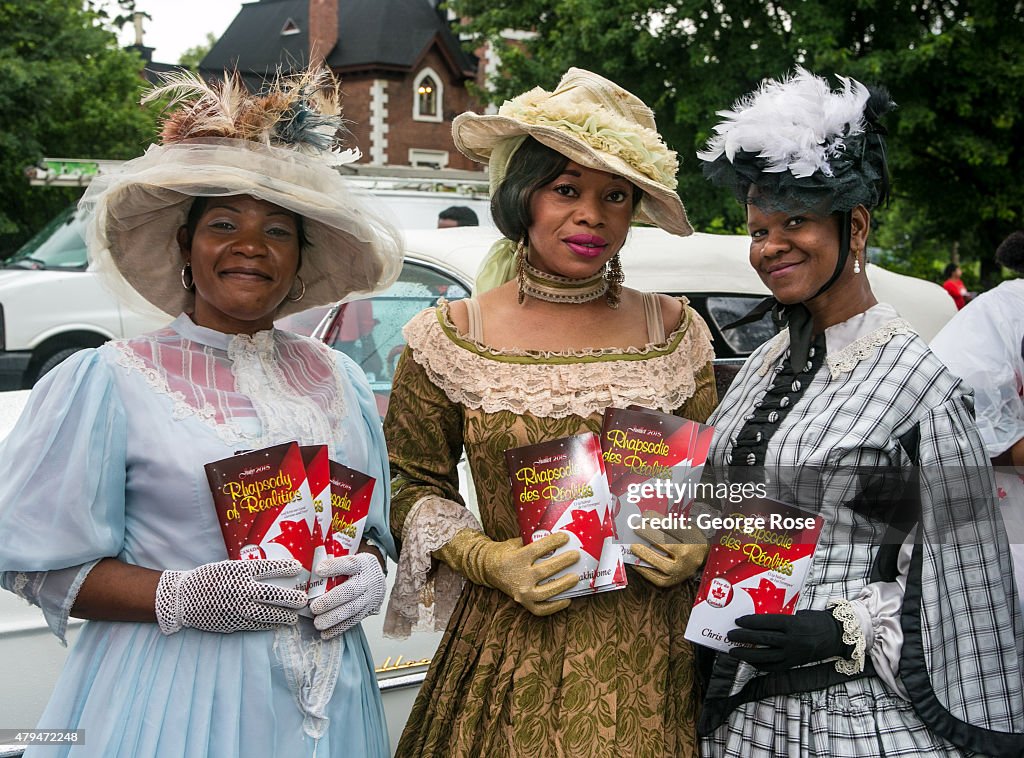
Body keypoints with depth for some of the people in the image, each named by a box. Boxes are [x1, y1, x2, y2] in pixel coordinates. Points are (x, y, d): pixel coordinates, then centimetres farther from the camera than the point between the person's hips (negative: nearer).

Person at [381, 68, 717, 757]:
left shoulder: (675, 332, 3)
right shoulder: (450, 338, -2)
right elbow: (412, 485, 5)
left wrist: (698, 547, -7)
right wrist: (487, 561, -10)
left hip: (650, 648, 1)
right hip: (510, 642, -1)